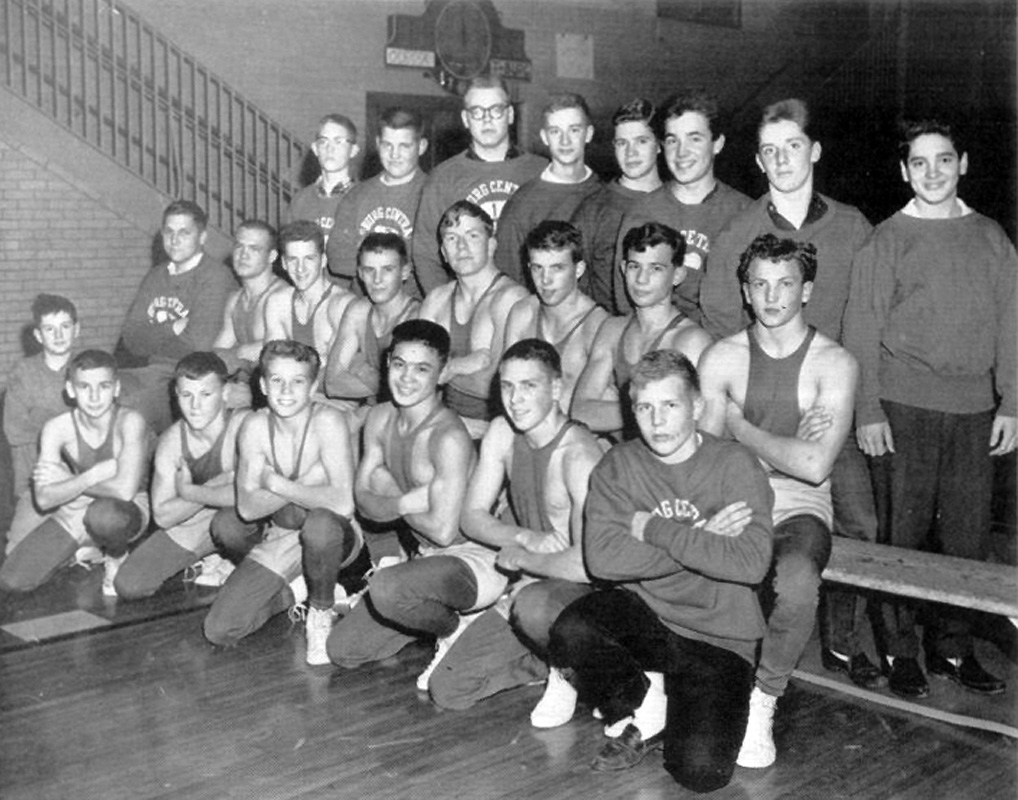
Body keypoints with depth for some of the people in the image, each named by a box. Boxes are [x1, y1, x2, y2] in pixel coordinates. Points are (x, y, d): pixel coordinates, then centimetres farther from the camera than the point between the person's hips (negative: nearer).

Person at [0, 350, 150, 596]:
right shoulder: (57, 428, -13)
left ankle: (117, 556, -4)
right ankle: (83, 548, 18)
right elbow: (44, 499, -19)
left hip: (127, 511, -3)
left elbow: (124, 490, -35)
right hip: (76, 511, 4)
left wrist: (68, 481, -20)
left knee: (104, 513, -40)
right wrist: (97, 474, -30)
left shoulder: (129, 421, -24)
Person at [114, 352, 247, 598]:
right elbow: (162, 516, -10)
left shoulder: (243, 424, -25)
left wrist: (190, 492, -24)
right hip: (191, 524, 4)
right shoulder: (171, 441, -10)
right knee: (127, 586, -8)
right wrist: (214, 486, -23)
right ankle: (203, 563, 10)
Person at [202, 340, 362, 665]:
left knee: (320, 524, -40)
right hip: (277, 540, 4)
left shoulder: (328, 422, -22)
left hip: (331, 537, -3)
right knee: (219, 632, -8)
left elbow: (342, 504, -34)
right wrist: (307, 489, -28)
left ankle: (321, 611, -10)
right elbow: (247, 507, -18)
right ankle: (290, 592, 21)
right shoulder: (255, 426, -10)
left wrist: (277, 484, -24)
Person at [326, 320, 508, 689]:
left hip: (473, 559, -8)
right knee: (342, 651, 5)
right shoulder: (380, 418, 1)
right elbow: (364, 499, 5)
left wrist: (393, 503, -9)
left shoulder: (449, 438, -25)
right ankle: (437, 609, 20)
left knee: (384, 588, -37)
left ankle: (457, 626, -6)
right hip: (427, 558, 8)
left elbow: (443, 530, -26)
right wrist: (406, 501, -16)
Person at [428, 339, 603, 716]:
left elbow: (588, 564, -34)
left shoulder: (578, 455, -25)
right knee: (446, 691, -3)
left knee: (533, 603, -41)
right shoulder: (501, 434, -2)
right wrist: (527, 537, -14)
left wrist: (521, 558, -16)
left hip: (585, 590, -6)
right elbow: (472, 517, 5)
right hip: (529, 585, 7)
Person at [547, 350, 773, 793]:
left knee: (700, 771, -20)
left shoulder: (735, 465, -9)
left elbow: (752, 564, -24)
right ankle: (638, 711, 2)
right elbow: (600, 557, -17)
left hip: (717, 637, -2)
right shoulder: (618, 465, -2)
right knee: (571, 631, -30)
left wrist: (654, 530, -19)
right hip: (642, 613, 2)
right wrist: (700, 541, -21)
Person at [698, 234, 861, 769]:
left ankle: (762, 698, -8)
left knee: (796, 582, -35)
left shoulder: (834, 363, -3)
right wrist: (786, 448, -11)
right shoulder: (721, 358, 5)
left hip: (798, 507, -2)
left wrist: (741, 429, -6)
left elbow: (814, 466, -15)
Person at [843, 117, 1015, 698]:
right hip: (904, 408, -3)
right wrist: (868, 411, -7)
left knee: (969, 535, 6)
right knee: (903, 532, 1)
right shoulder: (887, 241, 2)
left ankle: (953, 647, 19)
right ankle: (902, 651, 11)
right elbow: (862, 330, 0)